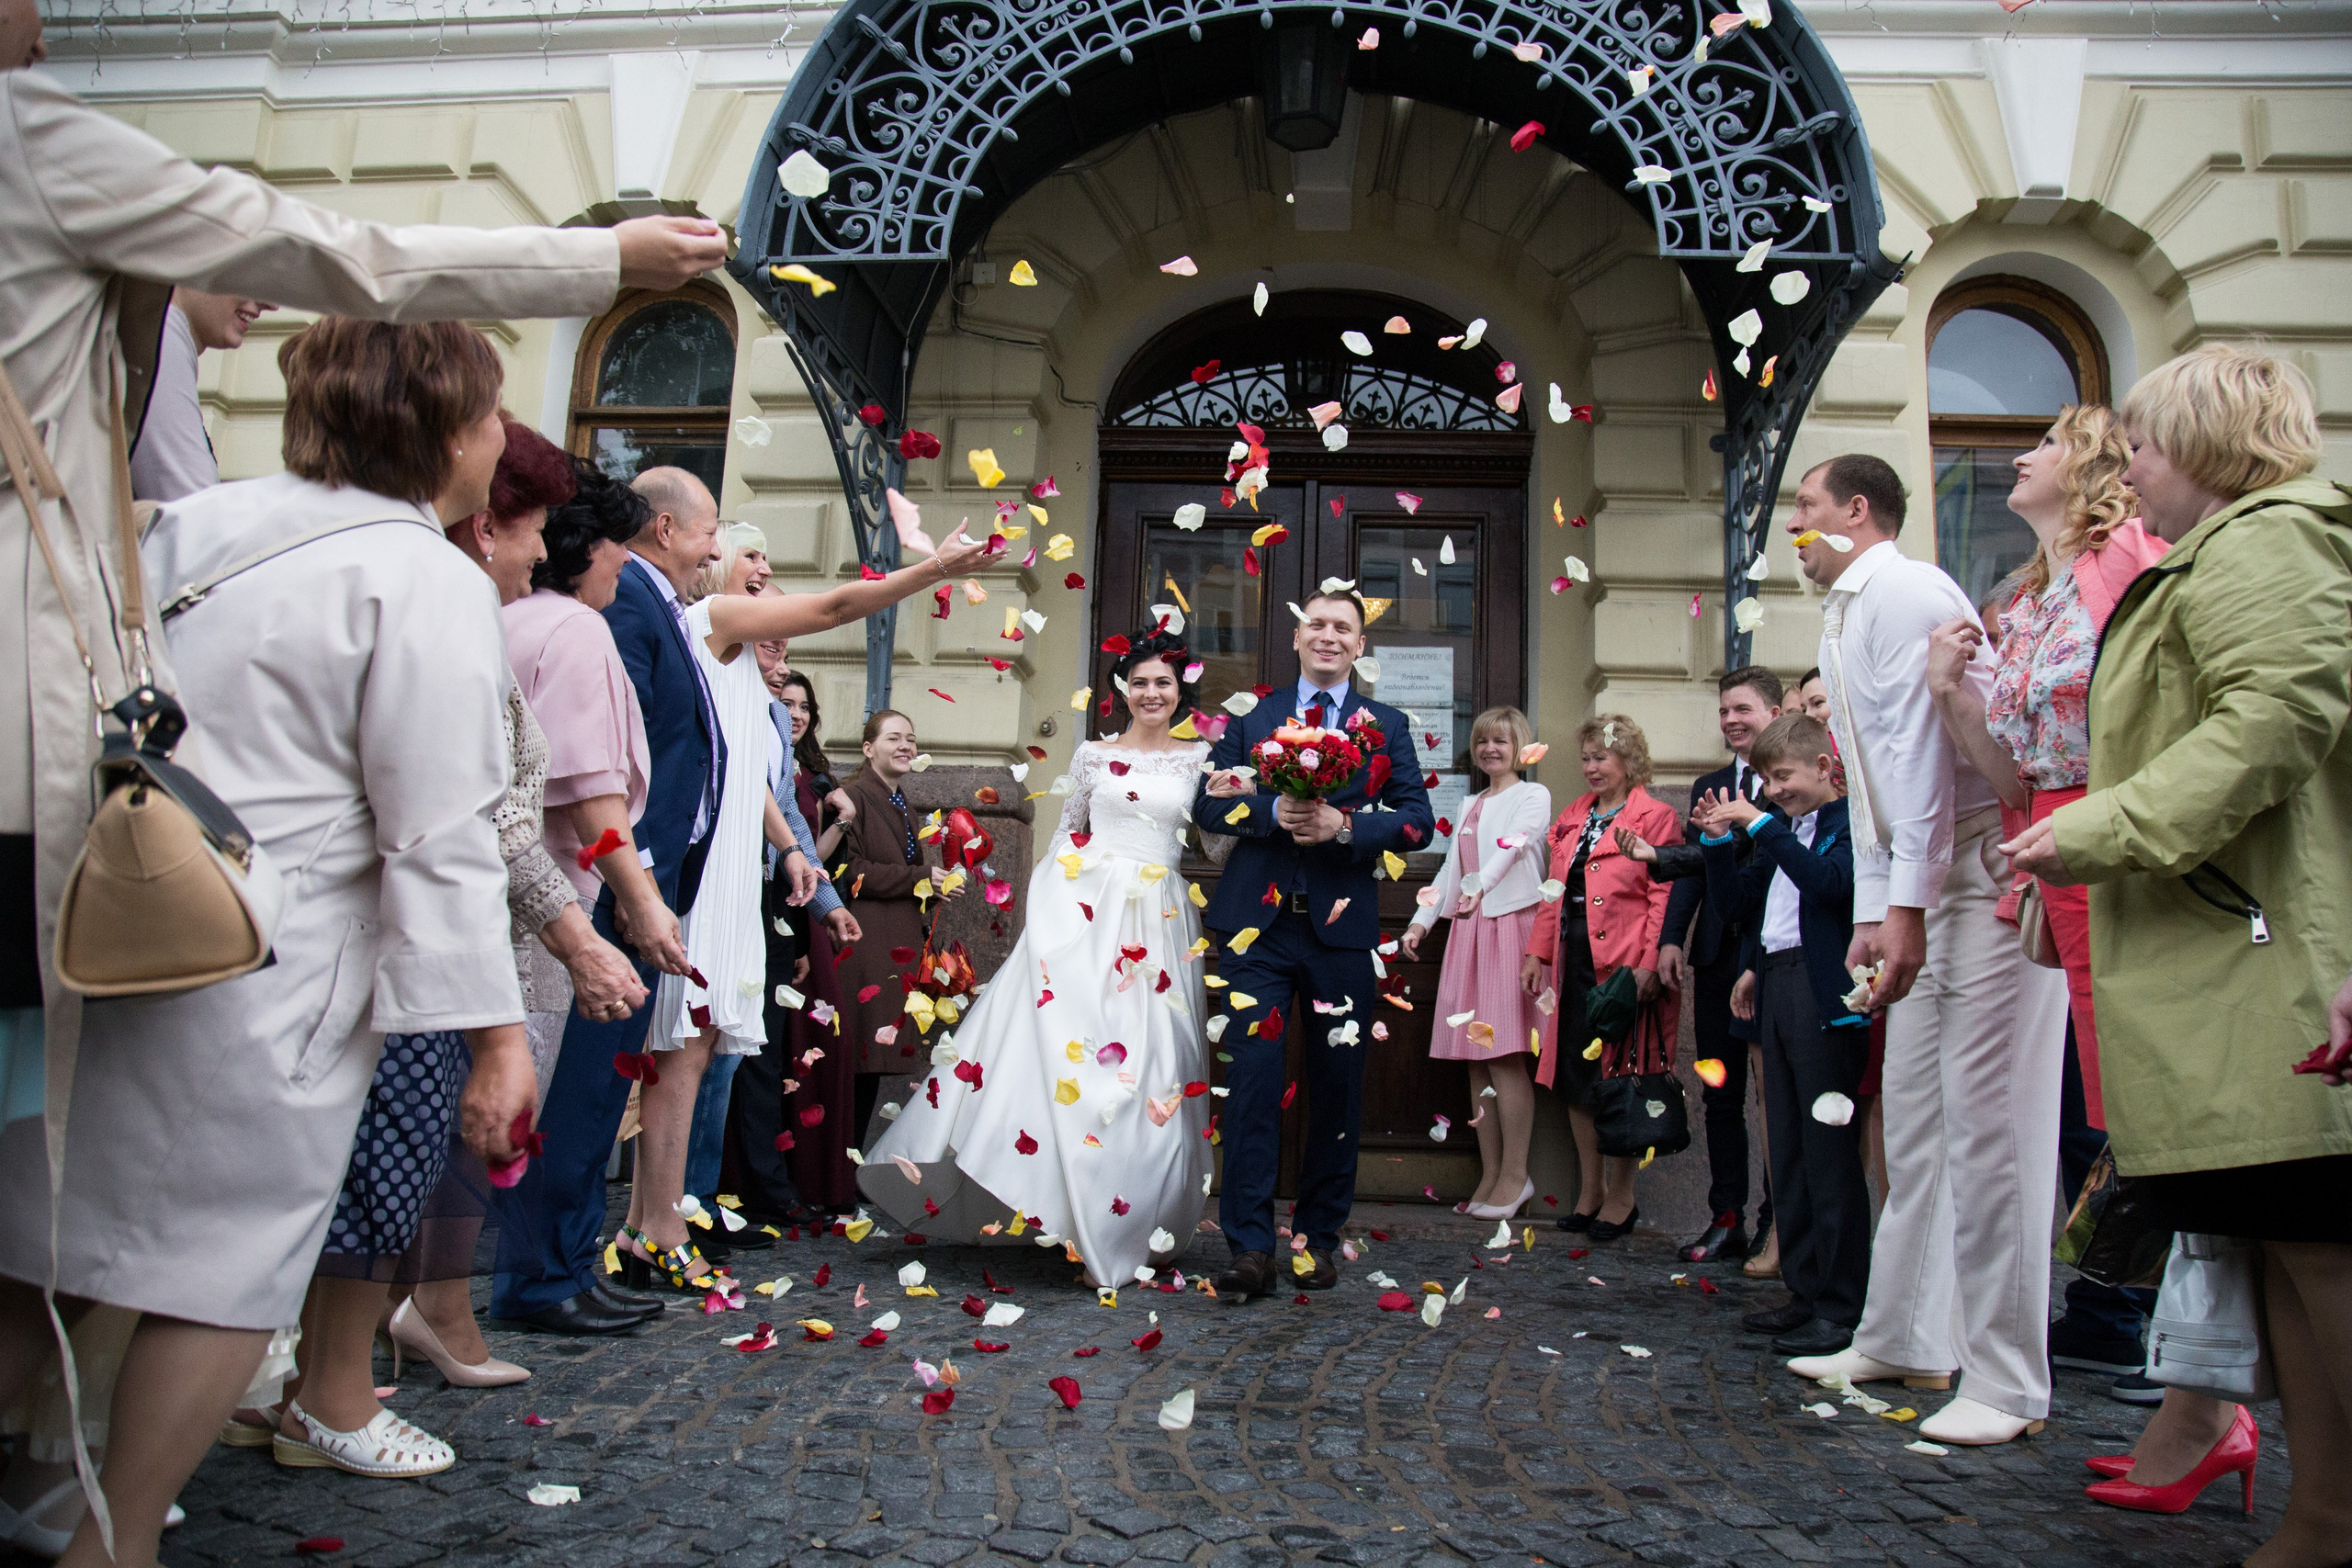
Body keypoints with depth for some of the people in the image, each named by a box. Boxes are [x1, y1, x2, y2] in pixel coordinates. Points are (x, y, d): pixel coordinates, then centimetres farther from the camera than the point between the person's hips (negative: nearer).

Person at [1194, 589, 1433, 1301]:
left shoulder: (1387, 726, 11)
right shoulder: (1250, 719, 13)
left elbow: (1418, 818, 1)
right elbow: (1207, 805, 4)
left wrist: (1345, 825, -15)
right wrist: (1274, 812, -14)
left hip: (1341, 923, 1)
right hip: (1258, 921, -1)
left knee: (1337, 1083, 7)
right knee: (1252, 1076, -7)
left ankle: (1318, 1236, 21)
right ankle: (1250, 1248, -3)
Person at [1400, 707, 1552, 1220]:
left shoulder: (1533, 796, 2)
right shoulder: (1471, 806, 23)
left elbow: (1512, 845, -14)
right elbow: (1451, 870, 22)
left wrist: (1479, 885, -28)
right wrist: (1421, 922, 13)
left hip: (1511, 924, -7)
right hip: (1468, 929, 7)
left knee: (1504, 1056, -10)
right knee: (1476, 1058, 5)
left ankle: (1515, 1174, -2)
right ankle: (1490, 1176, 10)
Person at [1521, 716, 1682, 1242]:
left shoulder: (1655, 817, -3)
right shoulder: (1572, 818, 17)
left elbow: (1663, 897, -10)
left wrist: (1649, 963, -18)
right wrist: (1538, 953, 9)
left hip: (1624, 965, -6)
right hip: (1573, 961, 7)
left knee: (1619, 1074, 0)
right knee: (1575, 1076, 9)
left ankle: (1620, 1196, 13)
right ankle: (1589, 1191, 21)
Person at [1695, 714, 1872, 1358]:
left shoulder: (1850, 823, -5)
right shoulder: (1782, 830, 18)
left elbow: (1828, 881, -23)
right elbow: (1734, 900, 19)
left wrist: (1760, 826, -20)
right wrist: (1718, 840, 7)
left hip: (1824, 993, -9)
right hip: (1775, 988, 9)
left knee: (1829, 1154, -6)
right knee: (1787, 1152, 12)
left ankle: (1842, 1309, 0)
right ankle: (1805, 1292, 20)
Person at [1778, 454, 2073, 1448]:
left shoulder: (1904, 593, -10)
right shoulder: (1843, 620, 21)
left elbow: (1923, 748, -18)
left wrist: (1907, 904, -21)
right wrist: (1870, 910, 17)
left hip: (1988, 867, -10)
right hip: (1925, 887, 10)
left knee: (1986, 1126, -8)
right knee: (1913, 1126, 13)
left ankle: (2006, 1384, 1)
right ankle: (1902, 1341, 23)